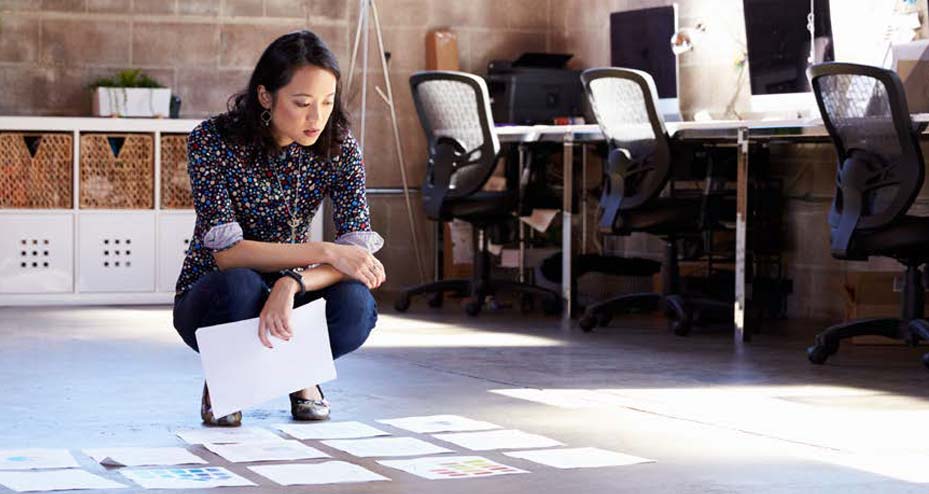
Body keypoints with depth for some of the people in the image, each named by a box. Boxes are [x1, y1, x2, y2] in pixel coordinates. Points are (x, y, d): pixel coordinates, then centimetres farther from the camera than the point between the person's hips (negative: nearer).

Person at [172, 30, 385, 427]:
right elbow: (225, 252, -27)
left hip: (290, 291, 2)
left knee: (355, 305, -31)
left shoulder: (338, 148, -11)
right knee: (240, 285, -38)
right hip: (214, 300, -2)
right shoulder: (212, 140, -20)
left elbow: (360, 253, -20)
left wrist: (292, 285, -40)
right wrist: (326, 252, -35)